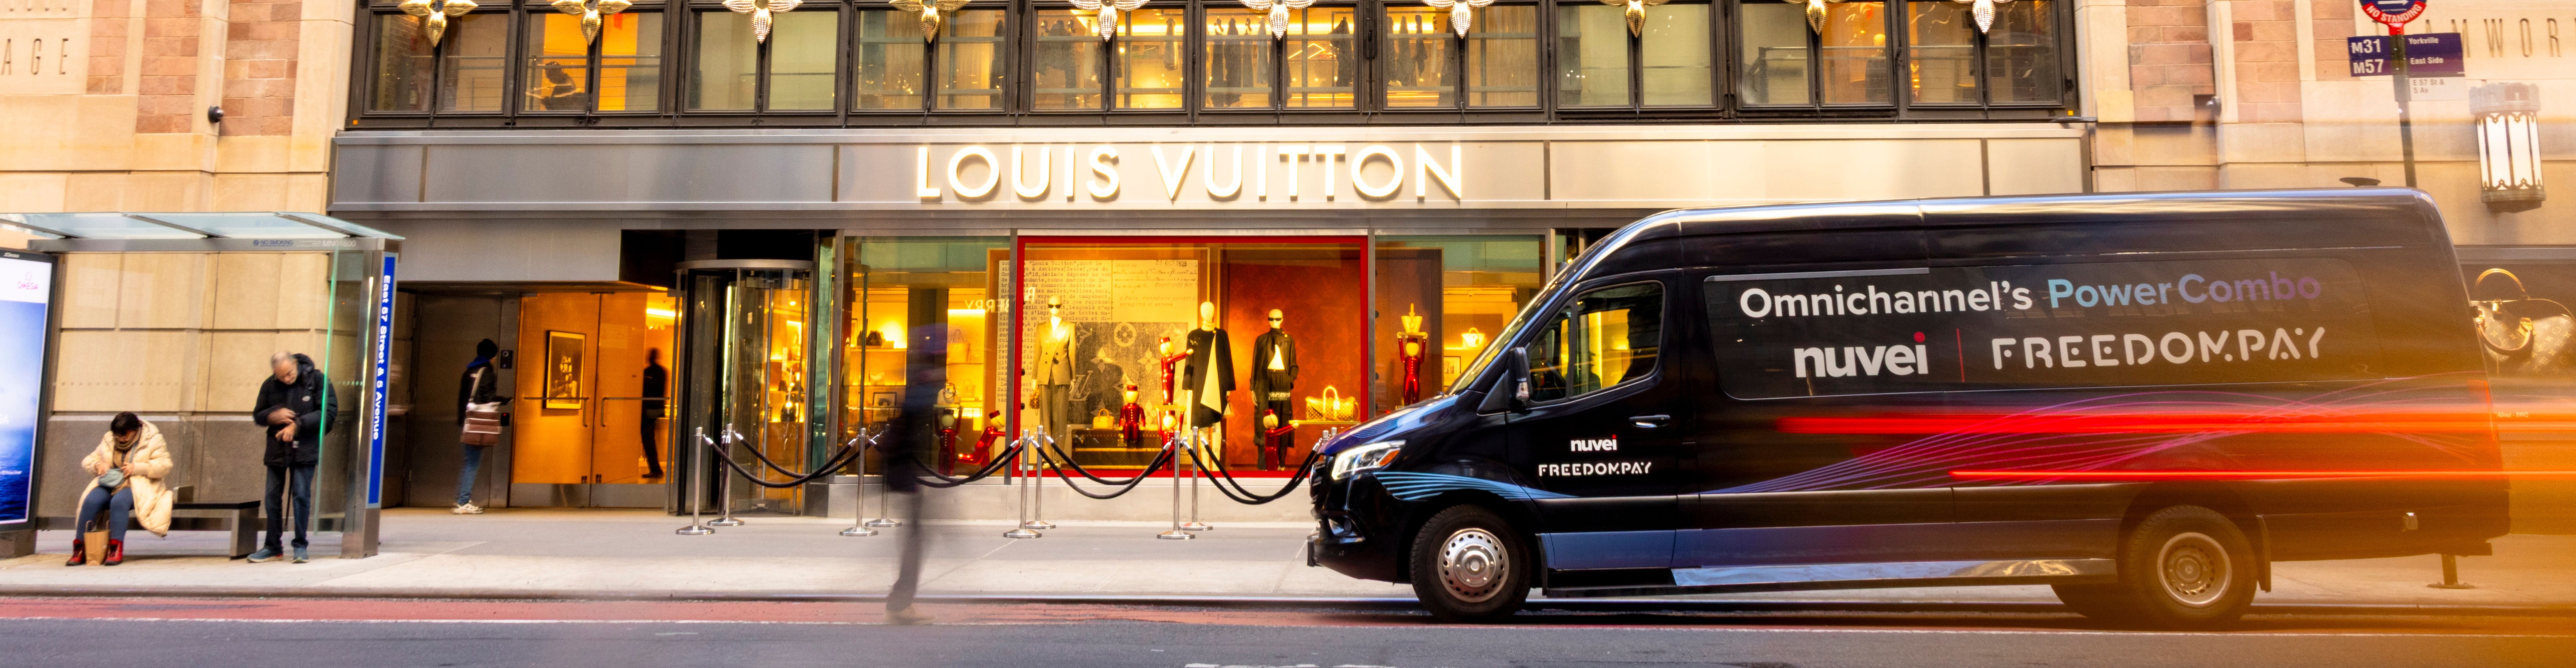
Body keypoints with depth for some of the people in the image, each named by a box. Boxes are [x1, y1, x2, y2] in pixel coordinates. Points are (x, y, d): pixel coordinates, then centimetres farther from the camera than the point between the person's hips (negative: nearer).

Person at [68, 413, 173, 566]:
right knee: (90, 501, -27)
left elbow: (165, 466, -6)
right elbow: (87, 461, 23)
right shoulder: (108, 440, 17)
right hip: (109, 484, 5)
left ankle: (116, 549, -36)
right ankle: (79, 549, -23)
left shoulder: (153, 439, 3)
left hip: (137, 486, -5)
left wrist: (137, 468, -17)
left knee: (119, 501, -37)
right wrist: (98, 465, -1)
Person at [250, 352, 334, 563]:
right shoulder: (269, 386, 4)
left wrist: (298, 425, -17)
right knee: (273, 497, 7)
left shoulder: (316, 379, -7)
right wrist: (273, 416, -10)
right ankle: (272, 547, 17)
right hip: (277, 449, 4)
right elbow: (257, 415, 13)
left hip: (305, 449, -4)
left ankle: (300, 546, 5)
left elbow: (329, 411, -11)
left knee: (301, 495, -5)